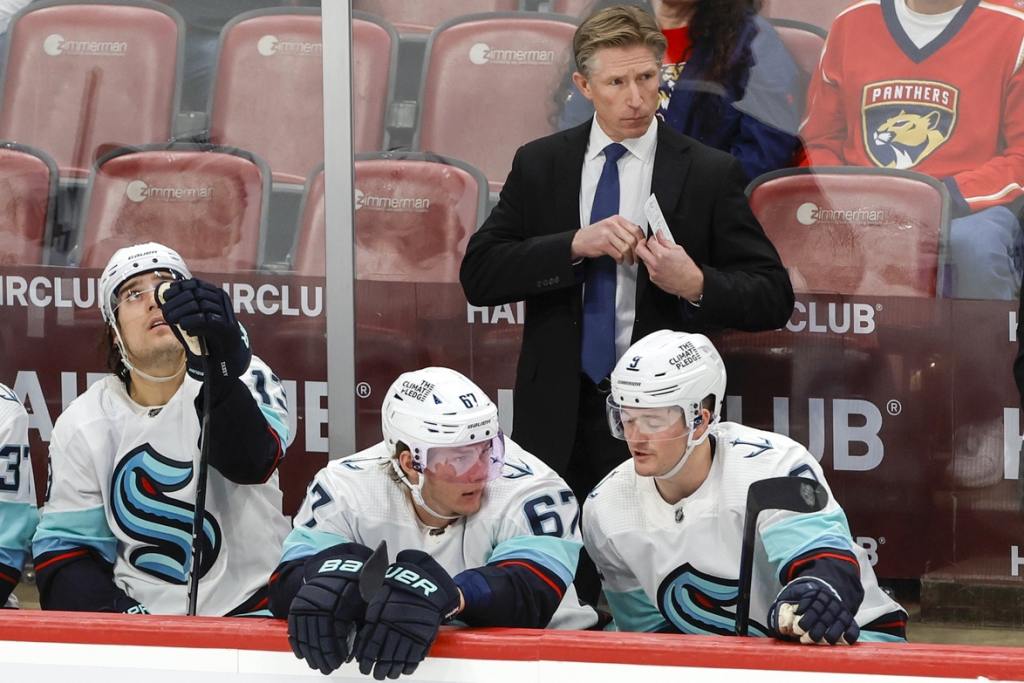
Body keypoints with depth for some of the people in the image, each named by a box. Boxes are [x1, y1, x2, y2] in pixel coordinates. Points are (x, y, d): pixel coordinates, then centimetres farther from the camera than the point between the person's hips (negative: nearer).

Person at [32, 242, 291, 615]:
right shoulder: (81, 426, 4)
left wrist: (218, 374, -43)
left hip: (250, 608, -3)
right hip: (135, 613, 3)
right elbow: (65, 544, 8)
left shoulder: (243, 377, -5)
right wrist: (110, 614, -11)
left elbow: (248, 462, -24)